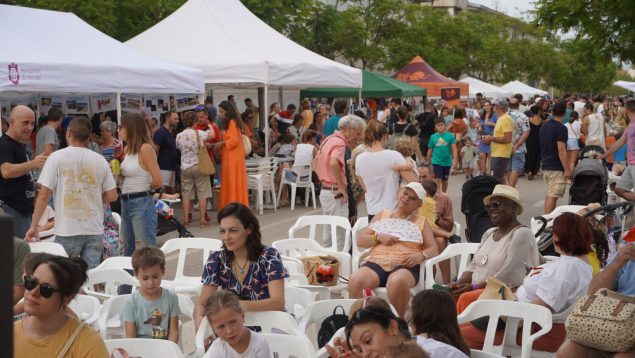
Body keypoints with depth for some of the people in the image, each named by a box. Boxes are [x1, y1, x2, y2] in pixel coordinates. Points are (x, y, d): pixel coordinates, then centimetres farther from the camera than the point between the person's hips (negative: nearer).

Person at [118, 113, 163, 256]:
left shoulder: (145, 149, -12)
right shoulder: (128, 148, 13)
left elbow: (158, 181, -15)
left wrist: (143, 190, 2)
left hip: (141, 204, -9)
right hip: (125, 203, 9)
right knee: (128, 252, 15)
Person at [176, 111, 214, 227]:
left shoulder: (179, 136, -2)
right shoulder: (199, 133, -9)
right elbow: (212, 134, 9)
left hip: (185, 167, 3)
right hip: (199, 166, -3)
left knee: (186, 194, 8)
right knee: (202, 194, 3)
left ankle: (186, 219, 9)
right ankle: (202, 220, 1)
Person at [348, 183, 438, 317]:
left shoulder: (421, 222, 22)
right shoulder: (382, 215, 25)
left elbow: (433, 250, 12)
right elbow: (360, 240, 19)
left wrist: (421, 256, -11)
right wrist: (379, 237, -1)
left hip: (405, 265, -2)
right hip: (377, 262, 2)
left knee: (397, 282, -40)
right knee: (355, 280, -33)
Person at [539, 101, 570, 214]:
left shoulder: (544, 126, 10)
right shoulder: (561, 128, -15)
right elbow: (561, 150, -19)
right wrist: (567, 169, -17)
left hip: (545, 166, 8)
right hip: (556, 168, -8)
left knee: (549, 195, 17)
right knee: (552, 196, -8)